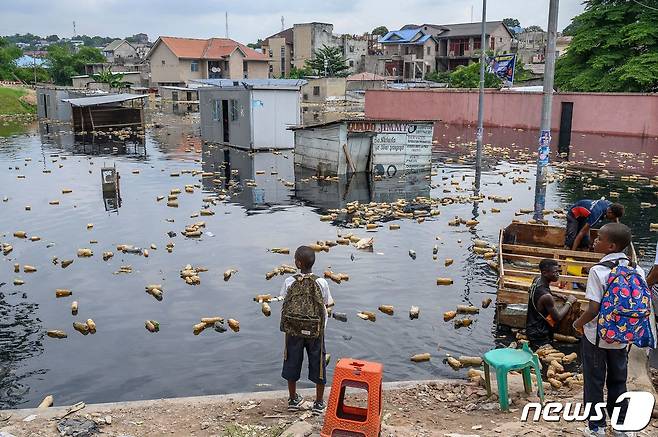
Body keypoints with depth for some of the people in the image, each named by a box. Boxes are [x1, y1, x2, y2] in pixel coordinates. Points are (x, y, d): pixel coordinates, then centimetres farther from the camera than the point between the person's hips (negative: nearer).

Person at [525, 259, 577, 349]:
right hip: (539, 335, -9)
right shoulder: (546, 296, -31)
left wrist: (556, 295, 7)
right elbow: (558, 317, -20)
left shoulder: (537, 279, -5)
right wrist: (569, 302, -9)